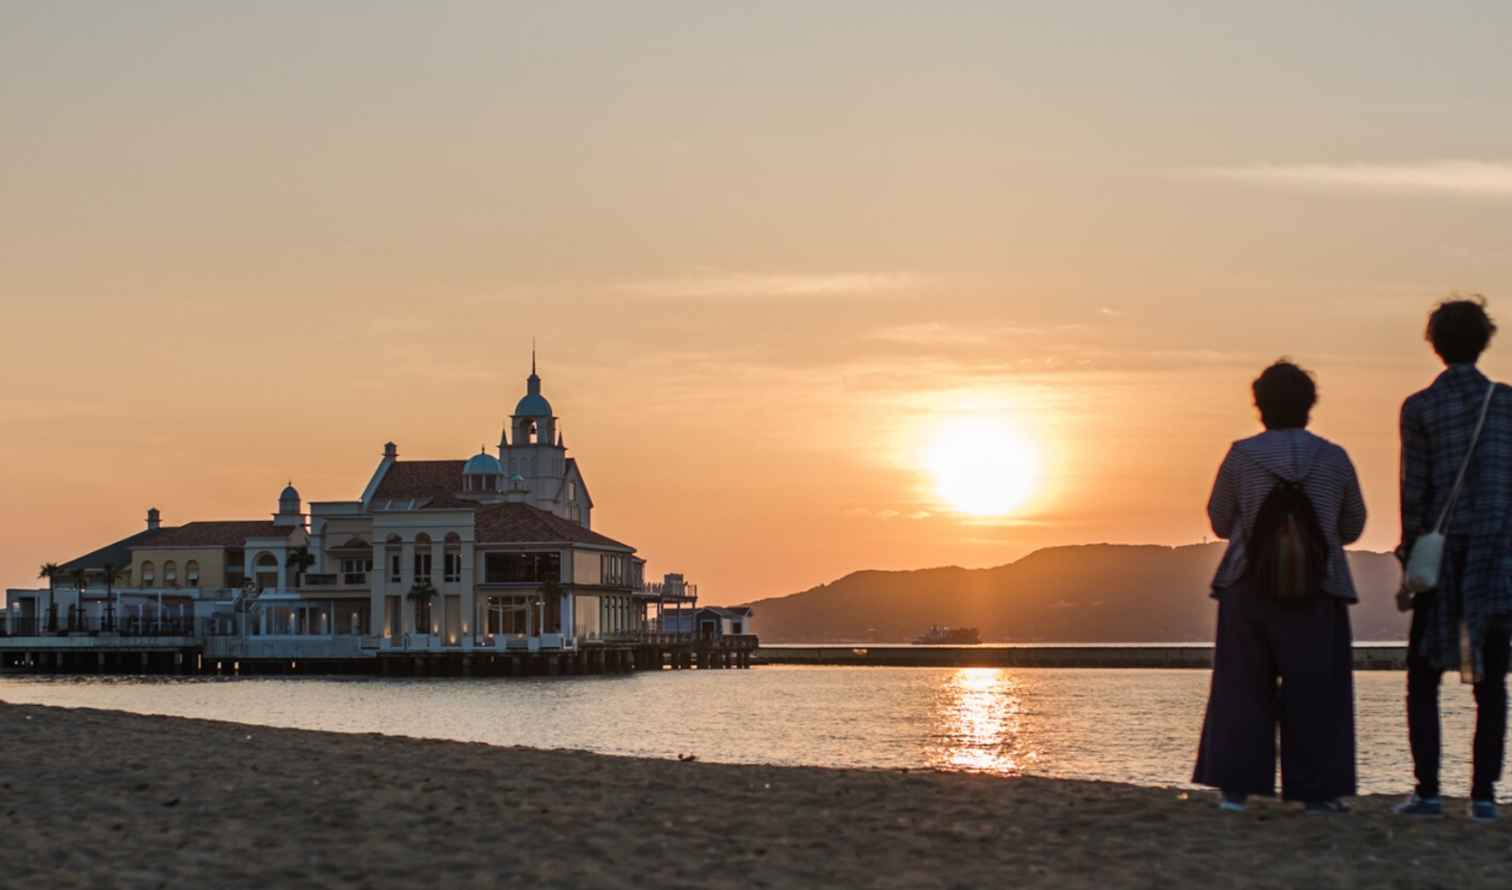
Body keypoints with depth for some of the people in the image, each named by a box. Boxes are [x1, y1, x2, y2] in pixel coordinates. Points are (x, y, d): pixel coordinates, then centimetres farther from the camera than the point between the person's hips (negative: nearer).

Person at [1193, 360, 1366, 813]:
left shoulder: (1242, 456, -3)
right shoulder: (1333, 458, 0)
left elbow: (1221, 521, 6)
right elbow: (1352, 527, 11)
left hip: (1250, 587, 0)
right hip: (1317, 590, 0)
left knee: (1243, 687, 7)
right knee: (1314, 689, 6)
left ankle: (1235, 787, 2)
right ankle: (1315, 791, 4)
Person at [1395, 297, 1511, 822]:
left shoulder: (1419, 408, -2)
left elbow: (1413, 489, -5)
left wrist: (1411, 555, 1)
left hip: (1443, 557, -2)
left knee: (1423, 679, 7)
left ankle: (1427, 789, -1)